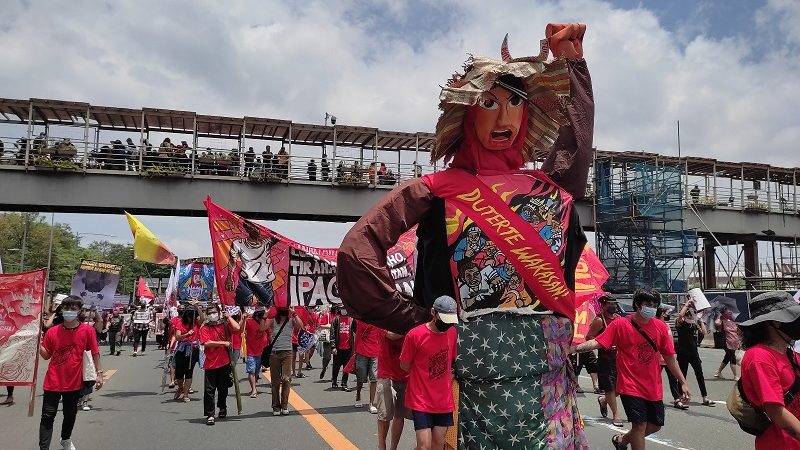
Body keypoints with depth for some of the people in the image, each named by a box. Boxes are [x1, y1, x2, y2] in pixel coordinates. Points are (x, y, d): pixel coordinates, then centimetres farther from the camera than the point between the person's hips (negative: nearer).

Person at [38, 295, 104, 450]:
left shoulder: (87, 330, -9)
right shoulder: (52, 332, -5)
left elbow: (95, 353, -2)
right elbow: (46, 355, 4)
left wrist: (99, 373, -5)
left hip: (74, 382, 1)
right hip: (53, 382, 0)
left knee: (70, 415, 18)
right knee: (48, 416, 0)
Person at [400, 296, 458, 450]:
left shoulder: (452, 332, 0)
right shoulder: (415, 335, -16)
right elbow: (404, 365, -4)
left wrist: (447, 377, 5)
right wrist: (423, 375, 2)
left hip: (444, 400, 5)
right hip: (421, 400, -5)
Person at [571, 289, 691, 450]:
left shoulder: (661, 327, 0)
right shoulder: (620, 325, -12)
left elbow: (669, 357, 8)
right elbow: (597, 342, -17)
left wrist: (683, 382, 9)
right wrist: (573, 348, -32)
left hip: (653, 387, 5)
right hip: (631, 386, -5)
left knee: (656, 424, 14)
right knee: (640, 424, -8)